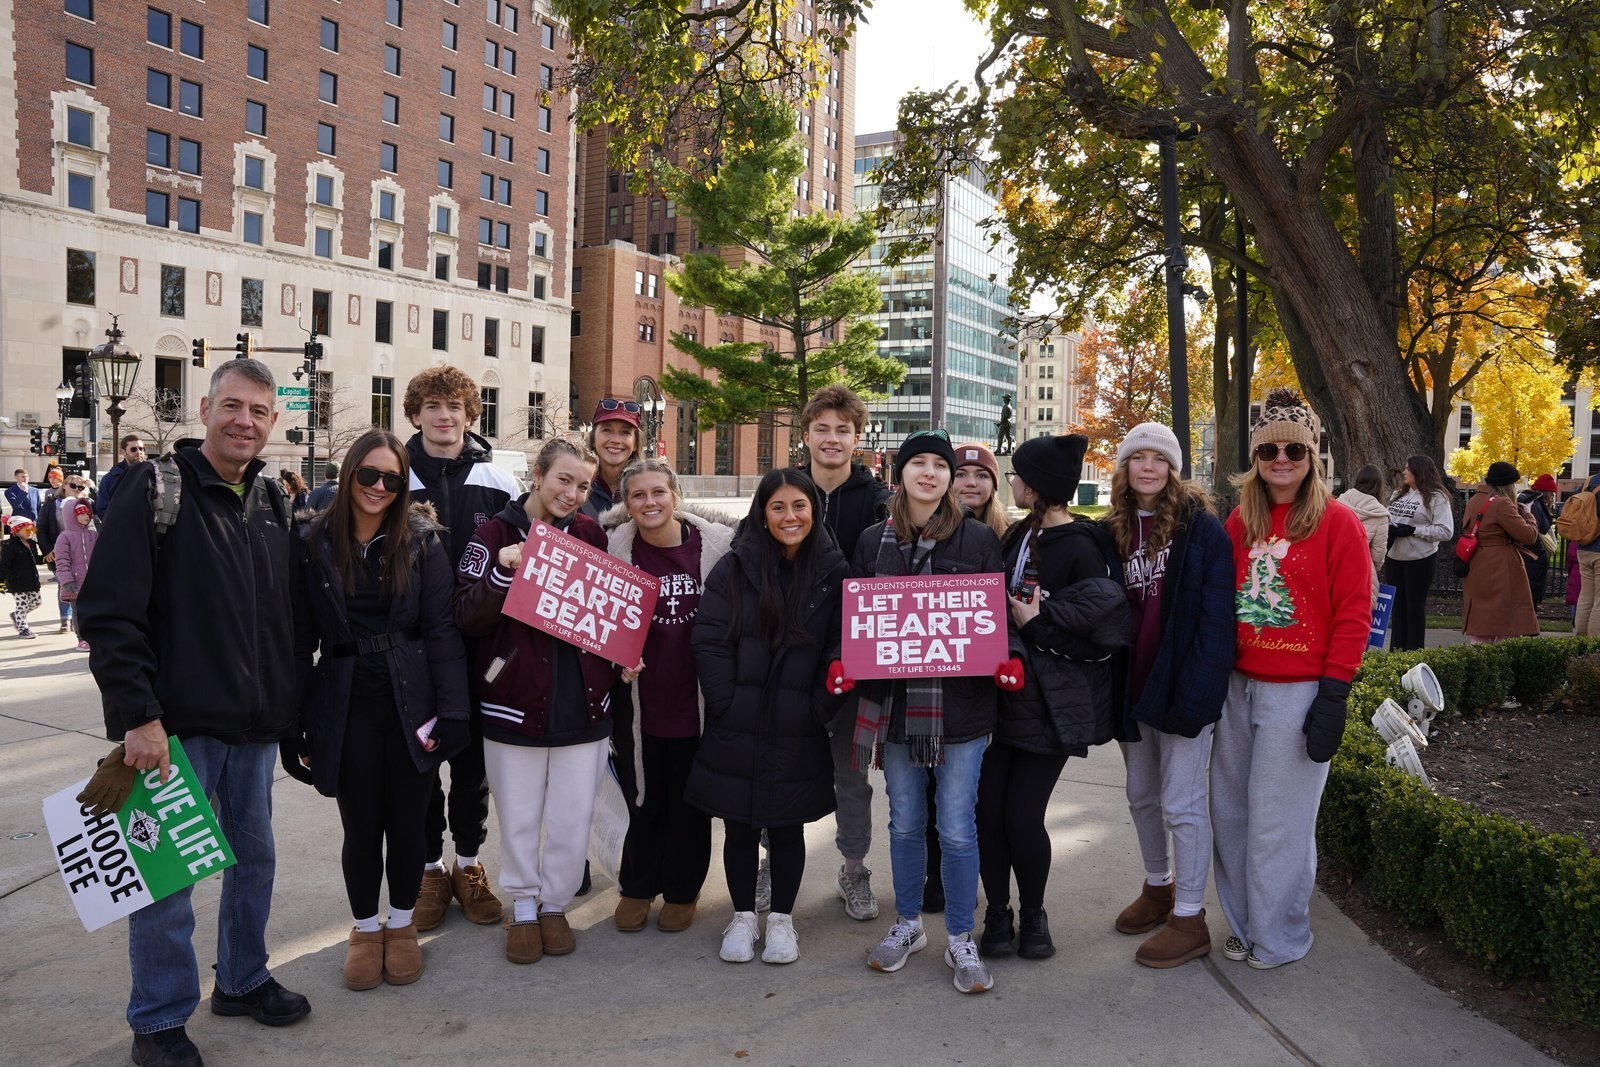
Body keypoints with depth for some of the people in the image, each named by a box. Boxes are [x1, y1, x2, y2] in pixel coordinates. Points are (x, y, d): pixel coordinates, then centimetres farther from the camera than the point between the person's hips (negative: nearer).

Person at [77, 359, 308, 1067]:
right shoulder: (156, 488, -9)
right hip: (175, 724, -6)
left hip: (255, 727, 6)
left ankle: (243, 981, 35)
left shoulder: (273, 503, 9)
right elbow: (109, 613, -14)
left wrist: (291, 711, 12)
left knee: (254, 856, 16)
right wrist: (138, 715, -19)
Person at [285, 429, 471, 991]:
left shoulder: (421, 541, -2)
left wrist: (449, 710, -12)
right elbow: (300, 637, 2)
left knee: (407, 822, 9)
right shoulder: (315, 544, 0)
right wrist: (293, 723, 0)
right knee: (360, 824, 10)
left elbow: (441, 629, -5)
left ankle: (402, 924, 32)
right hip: (345, 706, 0)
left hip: (410, 701, 0)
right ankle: (366, 929, 32)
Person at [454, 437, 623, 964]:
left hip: (582, 698, 2)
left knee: (573, 818, 8)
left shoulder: (591, 534, 5)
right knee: (519, 816, 9)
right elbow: (467, 617, -8)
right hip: (515, 698, -2)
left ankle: (555, 904, 28)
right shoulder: (497, 534, -4)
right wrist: (502, 572, -23)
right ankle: (524, 906, 29)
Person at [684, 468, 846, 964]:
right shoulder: (735, 568, -4)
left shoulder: (832, 573, -2)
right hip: (736, 732, 0)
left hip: (798, 735, 0)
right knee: (739, 827, 11)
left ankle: (782, 918, 31)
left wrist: (818, 709, -8)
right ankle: (743, 916, 30)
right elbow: (709, 642, -6)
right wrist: (727, 704, -11)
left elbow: (842, 650, -2)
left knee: (787, 827, 13)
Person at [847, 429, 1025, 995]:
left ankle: (960, 939, 21)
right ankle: (907, 924, 34)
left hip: (961, 702, -2)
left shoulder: (979, 539, 0)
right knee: (905, 822, 14)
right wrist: (842, 662, -8)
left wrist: (1009, 658, -17)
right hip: (894, 702, 2)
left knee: (957, 828, 2)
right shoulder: (873, 541, 6)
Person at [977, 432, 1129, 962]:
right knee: (988, 808, 2)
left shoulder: (1080, 547, -13)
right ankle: (998, 914, 19)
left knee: (1022, 815, -3)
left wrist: (1038, 624, -18)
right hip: (1003, 692, 7)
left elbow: (1104, 626, -18)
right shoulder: (1019, 536, 11)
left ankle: (1033, 915, 22)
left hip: (1049, 702, -6)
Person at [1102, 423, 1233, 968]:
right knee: (1141, 795, 18)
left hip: (1180, 682, -6)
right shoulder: (1114, 530, 7)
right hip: (1132, 684, 6)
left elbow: (1216, 612, -14)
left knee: (1180, 801, 0)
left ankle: (1190, 918, 13)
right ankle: (1157, 888, 36)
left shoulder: (1200, 525, -9)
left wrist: (1198, 686, -20)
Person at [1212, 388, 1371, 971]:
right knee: (1230, 811, 10)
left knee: (1279, 821, 3)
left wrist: (1333, 694, -12)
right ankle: (1243, 922, 27)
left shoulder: (1337, 521, -5)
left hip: (1297, 692, -5)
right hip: (1237, 686, 5)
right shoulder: (1240, 522, 8)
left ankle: (1279, 937, 20)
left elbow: (1353, 615, -8)